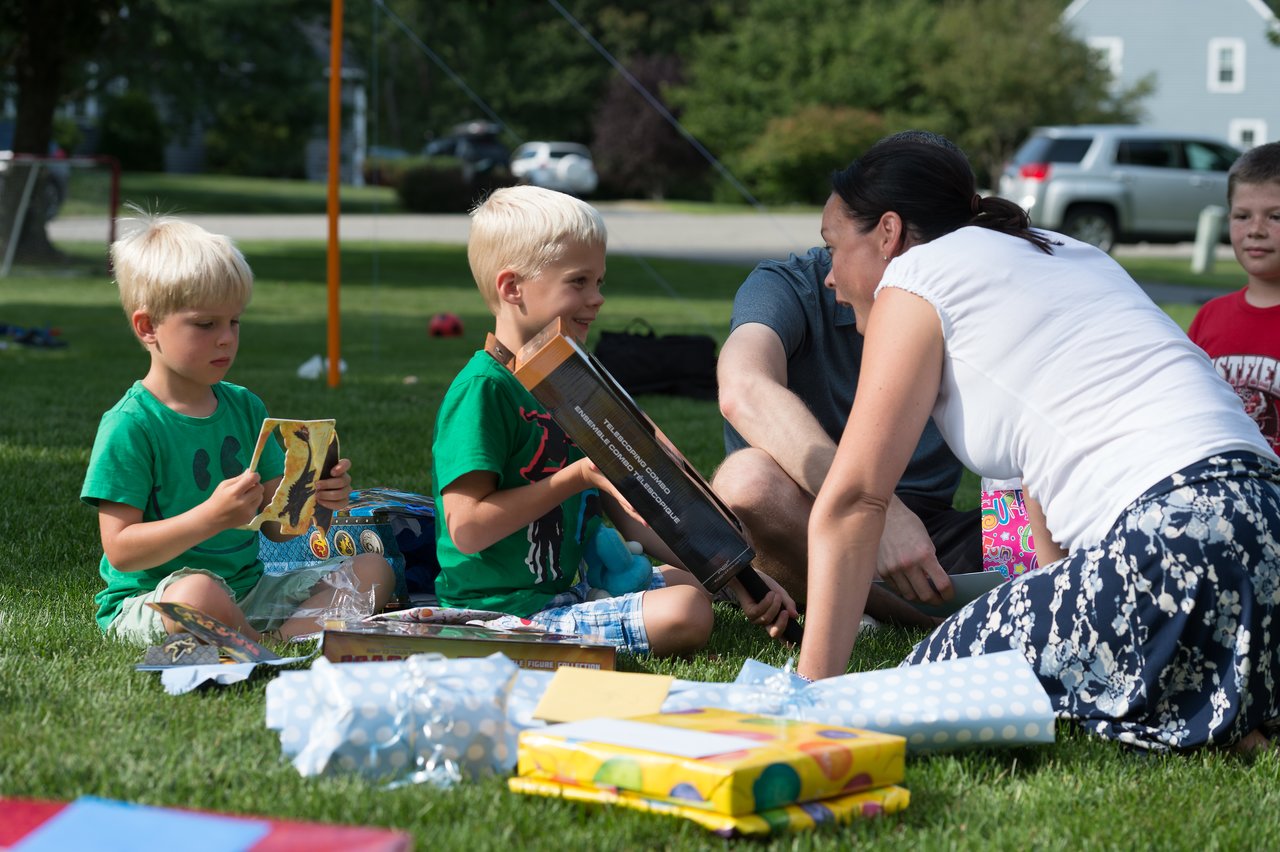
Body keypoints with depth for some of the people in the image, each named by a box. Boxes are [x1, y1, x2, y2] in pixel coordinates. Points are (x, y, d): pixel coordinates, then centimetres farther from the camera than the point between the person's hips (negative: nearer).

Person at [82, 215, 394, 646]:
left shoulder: (245, 407, 10)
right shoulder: (130, 425, -11)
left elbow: (276, 525, 11)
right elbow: (120, 550, -17)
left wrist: (316, 497, -11)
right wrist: (213, 516, -26)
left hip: (247, 590, 7)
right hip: (150, 598, -7)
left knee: (374, 568, -2)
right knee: (197, 593, -41)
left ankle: (287, 633, -23)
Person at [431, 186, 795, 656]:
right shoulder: (483, 388, -15)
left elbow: (625, 512, 12)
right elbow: (467, 529, -22)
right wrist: (578, 477, -21)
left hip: (568, 587, 10)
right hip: (506, 611, -10)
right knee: (684, 616, -22)